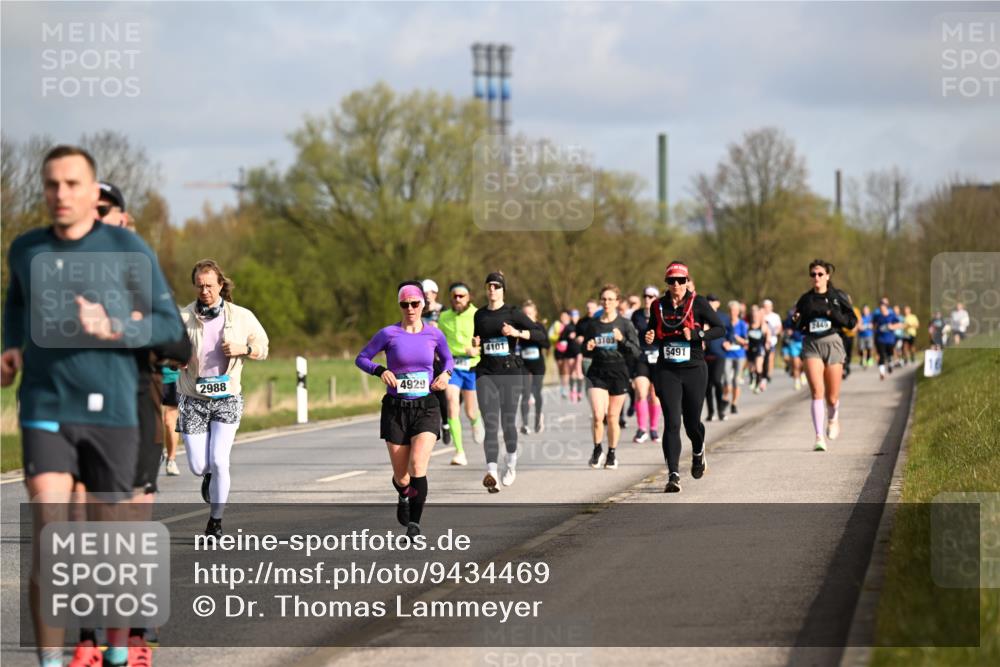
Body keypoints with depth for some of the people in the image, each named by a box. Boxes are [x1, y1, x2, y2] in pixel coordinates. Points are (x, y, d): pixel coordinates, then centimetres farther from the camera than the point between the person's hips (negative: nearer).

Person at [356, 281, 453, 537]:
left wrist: (446, 373, -2)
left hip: (426, 408, 0)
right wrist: (380, 370, -16)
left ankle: (414, 522, -14)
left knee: (418, 466, -22)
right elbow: (361, 358, 3)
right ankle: (404, 496, 41)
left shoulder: (434, 334, 2)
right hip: (395, 408, 0)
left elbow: (448, 359, 19)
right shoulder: (389, 334, -3)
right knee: (402, 478, 5)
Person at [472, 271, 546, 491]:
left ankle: (511, 463, 30)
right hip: (486, 372, 2)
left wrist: (517, 333, -21)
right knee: (490, 424, -11)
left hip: (509, 371, -2)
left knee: (508, 422, 4)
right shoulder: (479, 315, 11)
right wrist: (476, 343, 5)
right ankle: (491, 473, -21)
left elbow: (540, 335, -7)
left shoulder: (513, 313, -1)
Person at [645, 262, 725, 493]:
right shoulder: (659, 306, 4)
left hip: (694, 370, -1)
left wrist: (696, 334, -18)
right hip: (667, 372, 1)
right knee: (672, 422, -11)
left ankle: (698, 452, 43)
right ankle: (673, 475, -12)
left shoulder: (698, 303, -4)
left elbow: (720, 329, -3)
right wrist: (649, 337, -4)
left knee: (692, 422, 8)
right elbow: (652, 329, 19)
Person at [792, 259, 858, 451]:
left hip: (832, 343, 0)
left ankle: (833, 418, 39)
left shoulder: (838, 297, 2)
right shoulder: (805, 299, 7)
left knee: (832, 397, 4)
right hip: (811, 345, 0)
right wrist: (796, 321, -8)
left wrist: (832, 314, -14)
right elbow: (798, 326, 15)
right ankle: (819, 437, -16)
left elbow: (852, 321, 1)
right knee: (817, 392, -15)